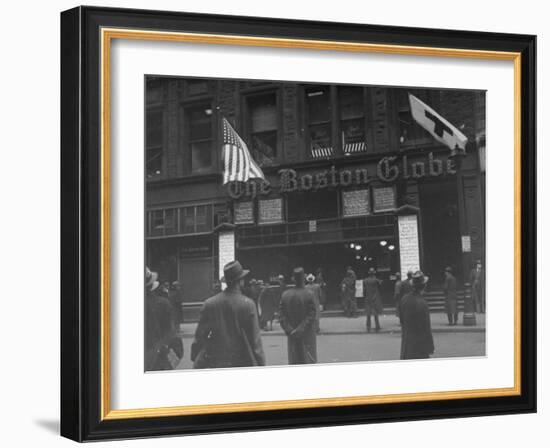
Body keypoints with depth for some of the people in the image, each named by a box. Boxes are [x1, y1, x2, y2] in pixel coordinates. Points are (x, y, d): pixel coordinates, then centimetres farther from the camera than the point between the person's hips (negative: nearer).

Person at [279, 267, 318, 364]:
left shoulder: (285, 294, -1)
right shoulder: (309, 294, -11)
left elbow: (282, 316, -2)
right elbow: (311, 316, -15)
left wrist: (290, 331, -5)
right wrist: (300, 330, -12)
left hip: (292, 338, 3)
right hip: (308, 336, -3)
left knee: (294, 361, 10)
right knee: (309, 361, 2)